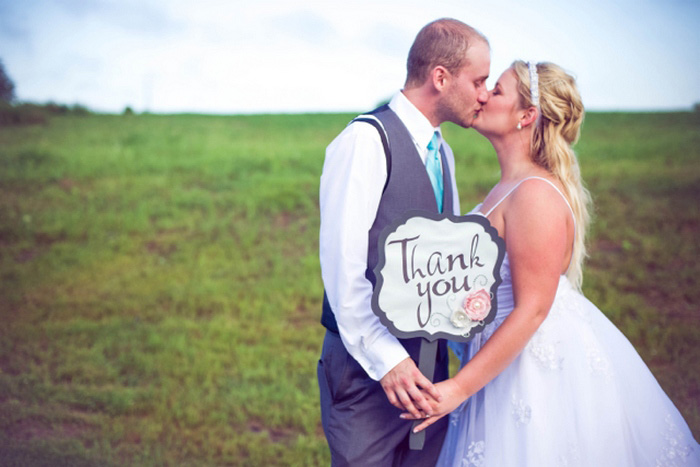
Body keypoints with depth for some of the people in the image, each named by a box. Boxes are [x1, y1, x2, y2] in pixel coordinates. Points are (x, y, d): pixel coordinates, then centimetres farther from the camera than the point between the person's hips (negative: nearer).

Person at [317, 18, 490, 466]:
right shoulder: (367, 140, -13)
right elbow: (342, 263, -18)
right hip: (368, 362, -8)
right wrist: (385, 359, -20)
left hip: (429, 359, 8)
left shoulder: (442, 152, 15)